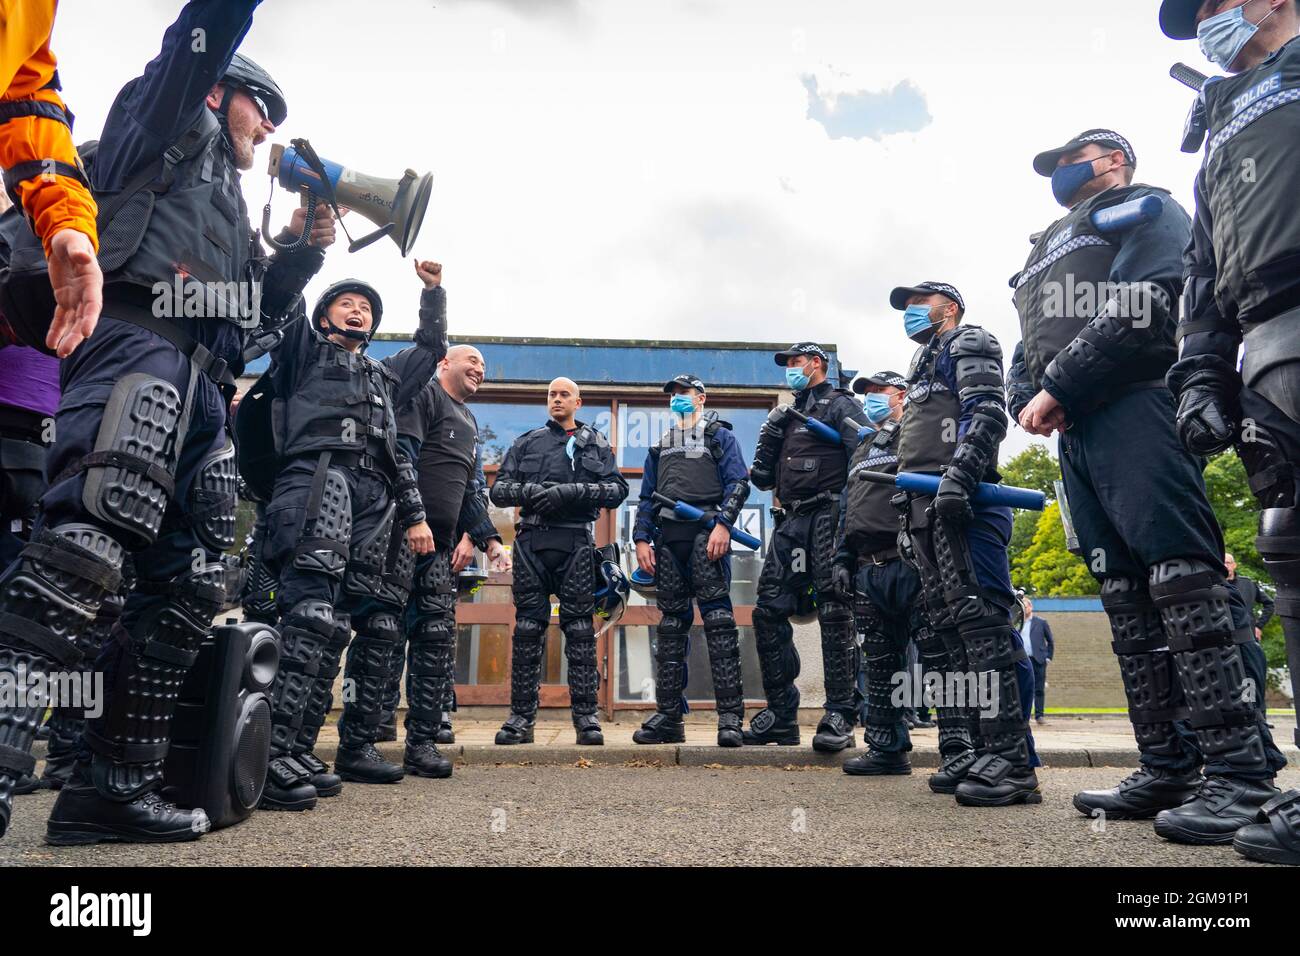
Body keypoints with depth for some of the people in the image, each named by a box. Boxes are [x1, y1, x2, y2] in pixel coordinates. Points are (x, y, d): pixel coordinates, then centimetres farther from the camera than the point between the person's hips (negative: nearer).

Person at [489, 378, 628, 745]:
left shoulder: (597, 443, 17)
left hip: (575, 544, -1)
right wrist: (529, 491, -9)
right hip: (531, 542, 1)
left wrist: (571, 491, -10)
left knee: (580, 628, -4)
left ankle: (585, 715, 0)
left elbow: (618, 489, 4)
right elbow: (498, 490, 13)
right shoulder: (527, 442, 19)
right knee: (527, 628, 0)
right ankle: (521, 715, 5)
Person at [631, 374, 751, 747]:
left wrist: (722, 524, -16)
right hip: (667, 538, 5)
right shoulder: (660, 446, 27)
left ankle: (731, 716, -12)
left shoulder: (720, 436, 12)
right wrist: (641, 539, 9)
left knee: (718, 620, -12)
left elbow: (738, 483, -1)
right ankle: (668, 716, 8)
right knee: (671, 626, 5)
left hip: (706, 533, -5)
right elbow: (646, 498, 23)